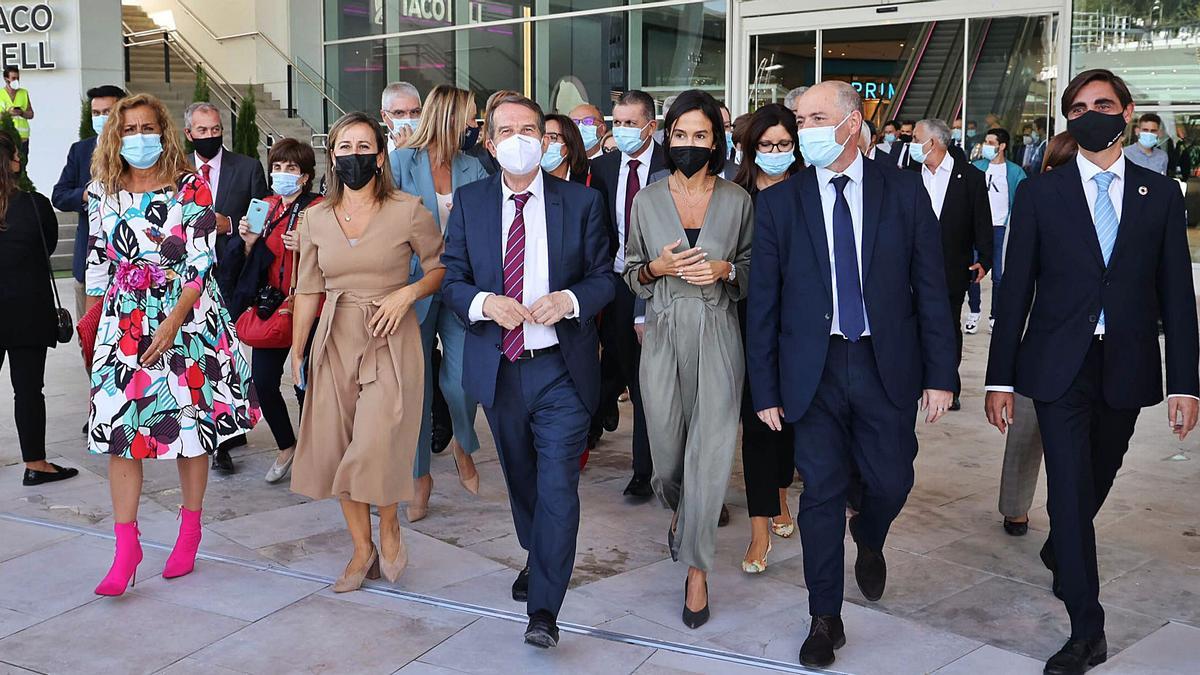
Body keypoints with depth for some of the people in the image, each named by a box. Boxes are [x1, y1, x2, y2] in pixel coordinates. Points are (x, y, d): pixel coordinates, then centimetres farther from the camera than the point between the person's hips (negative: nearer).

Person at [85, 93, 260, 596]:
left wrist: (173, 322, -17)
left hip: (187, 318, -2)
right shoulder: (103, 192, 7)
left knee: (190, 421, 4)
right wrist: (93, 317, 14)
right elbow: (97, 261, 13)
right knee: (117, 428, -3)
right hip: (124, 323, 3)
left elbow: (201, 262, -9)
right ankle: (126, 547, 4)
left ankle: (190, 532, 21)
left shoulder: (191, 188, -4)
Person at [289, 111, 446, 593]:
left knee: (374, 449, -13)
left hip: (391, 341, -4)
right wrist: (296, 353, 10)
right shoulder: (315, 219, 5)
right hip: (336, 341, 4)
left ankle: (390, 531, 17)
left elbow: (443, 268, 3)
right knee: (336, 451, 6)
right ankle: (363, 550, 23)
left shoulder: (409, 211, -6)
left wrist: (407, 292, -14)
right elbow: (308, 291, 10)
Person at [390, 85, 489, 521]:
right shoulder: (402, 162, 0)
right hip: (413, 285, -1)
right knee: (414, 383, 5)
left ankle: (463, 446, 27)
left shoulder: (473, 169, 7)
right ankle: (420, 475, 20)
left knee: (462, 381, -6)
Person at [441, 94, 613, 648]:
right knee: (521, 479, 20)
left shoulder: (582, 202, -1)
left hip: (562, 369, -2)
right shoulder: (469, 203, 3)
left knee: (558, 486, -7)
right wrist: (486, 304, -18)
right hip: (498, 368, 3)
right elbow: (451, 279, 3)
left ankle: (543, 609, 1)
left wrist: (570, 300, -19)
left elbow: (604, 277, 1)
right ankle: (536, 560, 44)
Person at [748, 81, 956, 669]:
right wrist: (765, 389, -2)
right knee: (822, 492, 3)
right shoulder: (779, 202, 0)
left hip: (887, 366, 1)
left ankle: (869, 540, 45)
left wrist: (940, 373, -3)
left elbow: (930, 288, 1)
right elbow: (762, 302, 1)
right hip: (814, 371, 0)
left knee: (891, 482, 8)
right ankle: (825, 618, 19)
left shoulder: (904, 191, 0)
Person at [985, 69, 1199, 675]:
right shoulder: (1040, 193, -1)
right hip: (1060, 366, -2)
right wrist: (1000, 378, -4)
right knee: (1070, 486, -5)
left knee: (1095, 479, 18)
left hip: (1127, 366, 2)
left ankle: (1061, 548, 49)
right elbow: (1015, 289, -1)